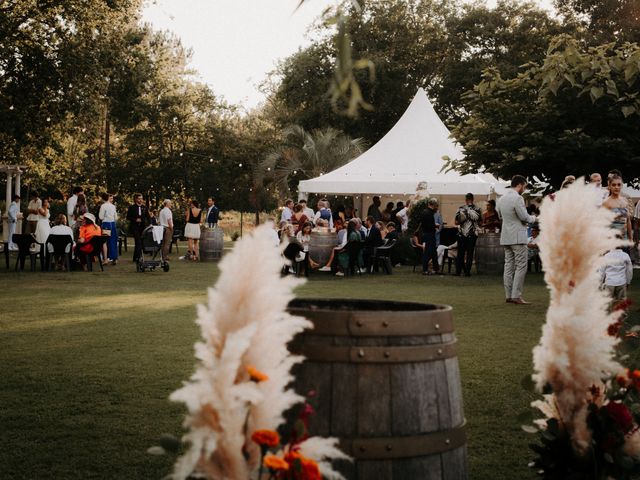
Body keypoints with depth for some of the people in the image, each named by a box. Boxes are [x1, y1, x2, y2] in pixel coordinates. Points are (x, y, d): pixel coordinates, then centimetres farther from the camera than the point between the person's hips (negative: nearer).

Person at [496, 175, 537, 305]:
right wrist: (533, 218, 4)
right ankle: (516, 296, -8)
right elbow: (524, 217, -15)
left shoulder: (502, 199, 11)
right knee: (521, 266, -4)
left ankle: (509, 295, 10)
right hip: (518, 237, -8)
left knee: (509, 266, 10)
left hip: (505, 236, 8)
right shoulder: (517, 198, -15)